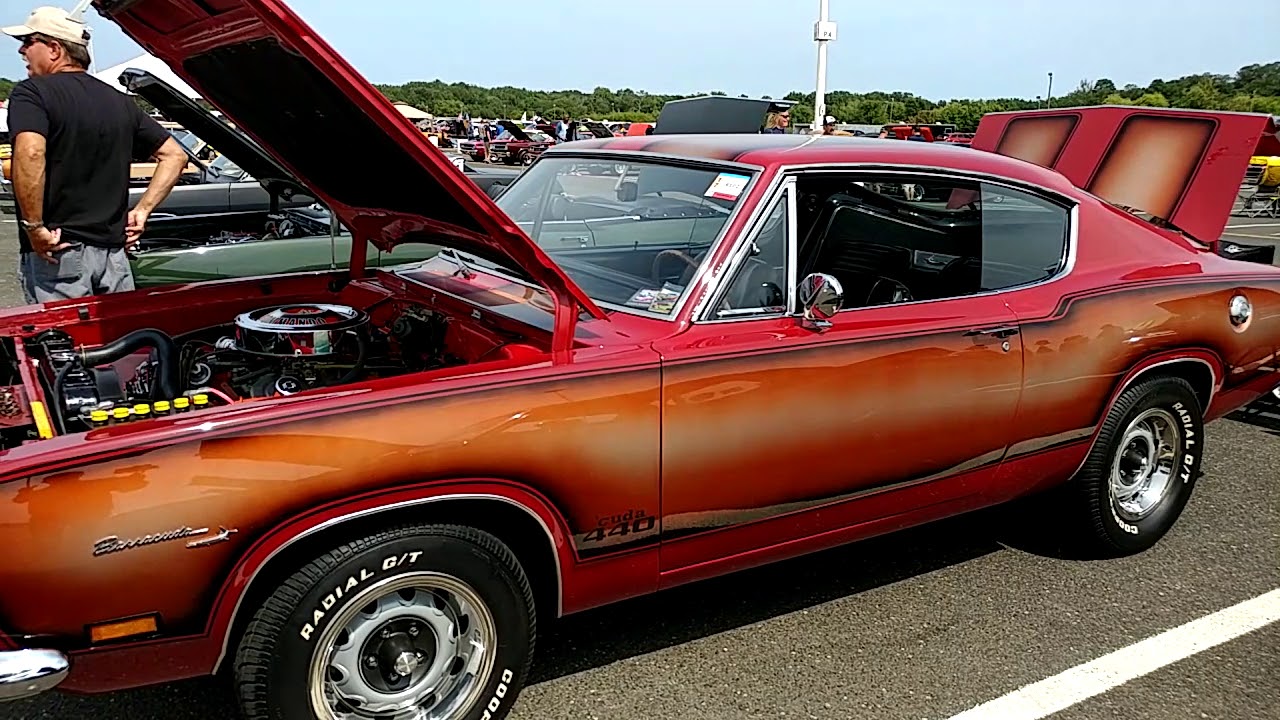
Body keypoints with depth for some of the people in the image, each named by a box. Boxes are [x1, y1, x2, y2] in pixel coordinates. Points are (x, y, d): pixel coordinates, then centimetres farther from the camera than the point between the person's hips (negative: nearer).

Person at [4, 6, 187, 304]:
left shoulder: (30, 93, -6)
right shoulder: (120, 101, 14)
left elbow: (30, 154, -25)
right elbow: (175, 155, 15)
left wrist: (34, 226, -18)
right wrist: (142, 211, 11)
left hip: (55, 253, -6)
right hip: (114, 251, 6)